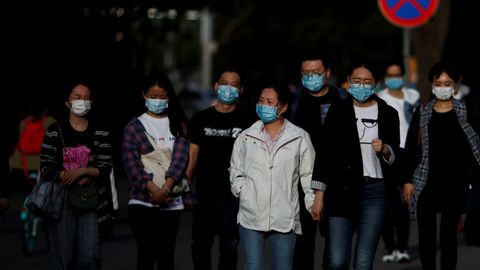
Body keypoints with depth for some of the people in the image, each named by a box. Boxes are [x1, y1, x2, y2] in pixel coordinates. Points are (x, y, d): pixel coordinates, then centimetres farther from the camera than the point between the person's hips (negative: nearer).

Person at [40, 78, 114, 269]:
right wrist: (78, 180, -12)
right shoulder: (54, 132, 4)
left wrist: (83, 171, -17)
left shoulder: (101, 133, 8)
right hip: (61, 200, -1)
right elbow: (46, 169, -3)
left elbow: (105, 169, 1)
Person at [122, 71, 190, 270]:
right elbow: (131, 163, -5)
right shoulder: (134, 126, 4)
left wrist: (166, 188, -18)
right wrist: (155, 190, -17)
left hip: (171, 201, 2)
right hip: (142, 201, -2)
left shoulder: (178, 124, 9)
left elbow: (180, 157, -3)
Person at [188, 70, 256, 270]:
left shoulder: (247, 121, 2)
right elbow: (193, 154, 11)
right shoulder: (201, 119, 9)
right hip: (204, 191, 2)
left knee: (228, 246, 2)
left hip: (233, 193, -2)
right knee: (200, 244, 4)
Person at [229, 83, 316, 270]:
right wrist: (242, 191, 3)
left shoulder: (299, 138, 3)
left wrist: (313, 205, 2)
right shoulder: (246, 137, 7)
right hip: (251, 218, 1)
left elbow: (309, 175, 7)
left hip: (284, 220, -1)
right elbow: (236, 170, 19)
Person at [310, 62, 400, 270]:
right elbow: (325, 153, 4)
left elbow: (395, 156, 11)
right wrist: (319, 196, 0)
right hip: (342, 190, -1)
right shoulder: (338, 111, 4)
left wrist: (385, 150, -13)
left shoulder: (388, 114, 7)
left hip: (375, 191, 1)